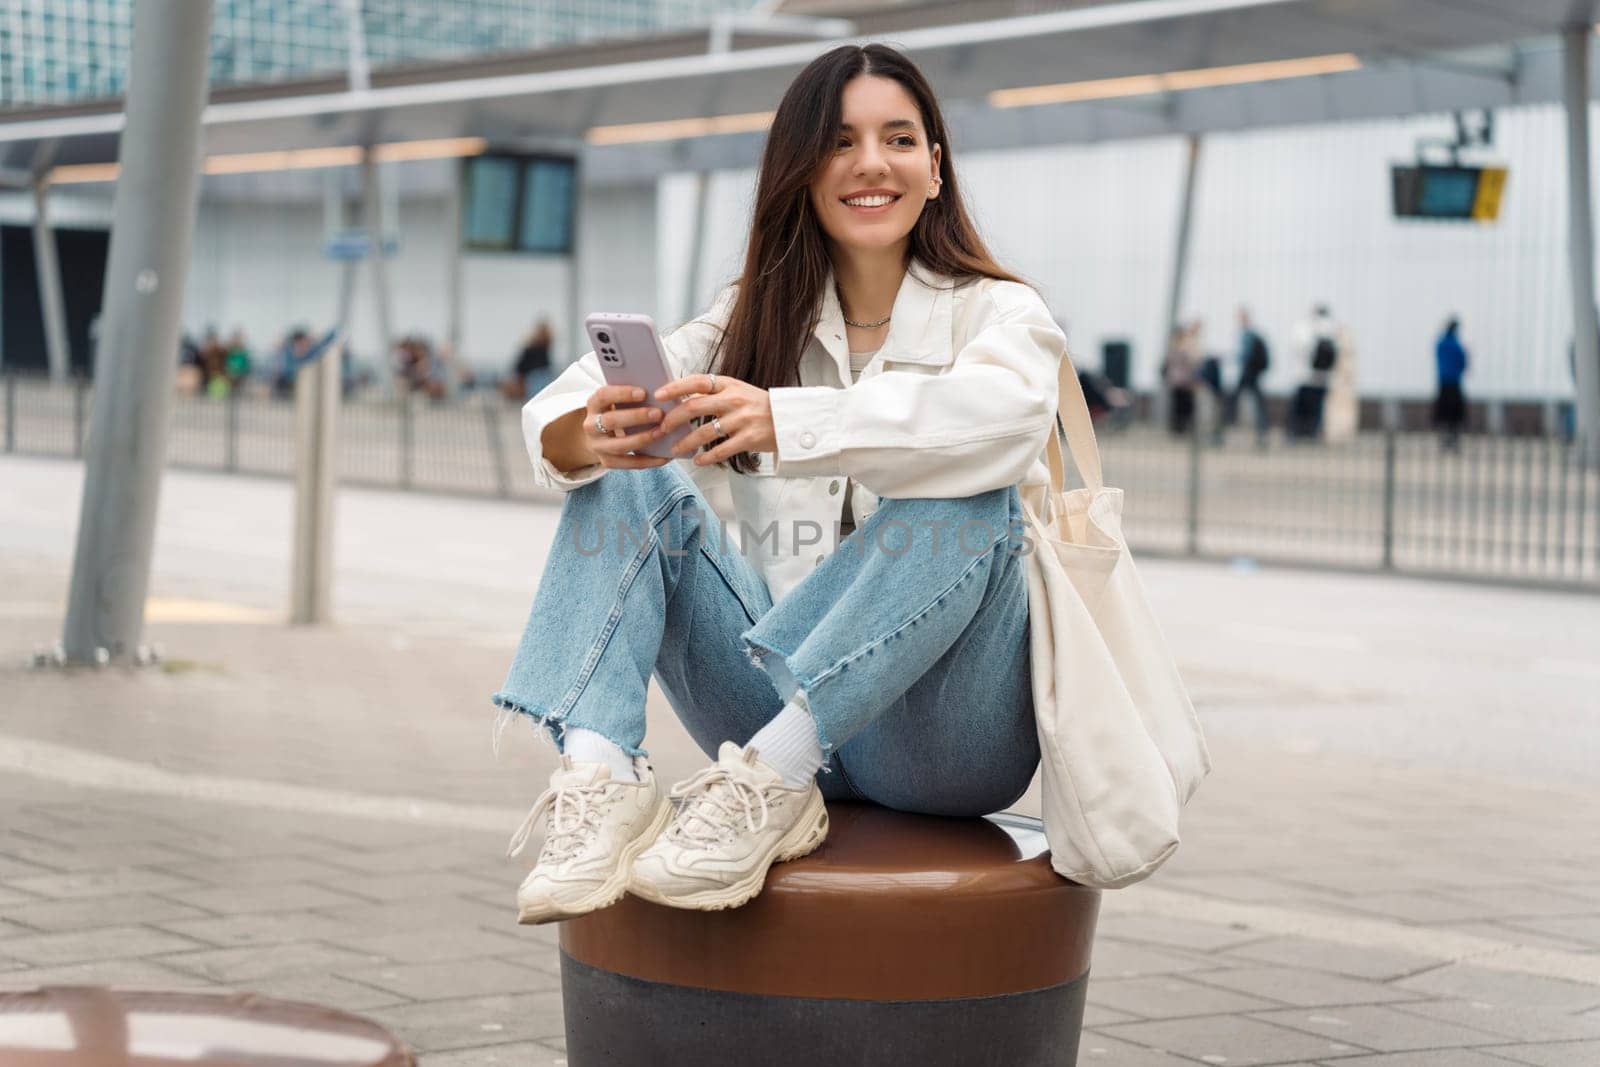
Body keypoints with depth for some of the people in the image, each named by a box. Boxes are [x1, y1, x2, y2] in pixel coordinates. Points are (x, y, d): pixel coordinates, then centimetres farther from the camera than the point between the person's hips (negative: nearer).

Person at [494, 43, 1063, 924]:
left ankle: (770, 784, -35)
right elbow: (555, 421, -2)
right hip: (784, 704, 4)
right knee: (624, 482, -9)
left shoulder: (998, 314, 1)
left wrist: (786, 423, -40)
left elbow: (1004, 412, -26)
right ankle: (600, 782, -29)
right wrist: (587, 436, -28)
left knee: (973, 502, -29)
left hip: (943, 743, -3)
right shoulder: (752, 323, 11)